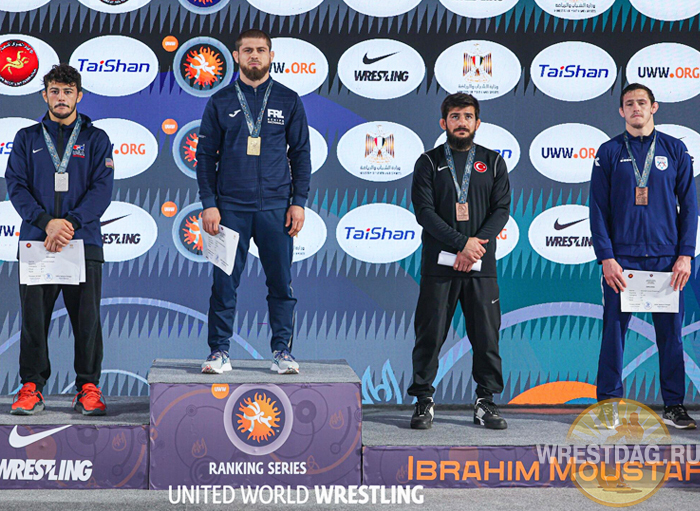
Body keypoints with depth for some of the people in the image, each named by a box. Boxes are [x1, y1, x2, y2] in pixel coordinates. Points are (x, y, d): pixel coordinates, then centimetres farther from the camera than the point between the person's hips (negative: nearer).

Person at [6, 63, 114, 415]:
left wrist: (70, 224, -14)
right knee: (33, 315, -1)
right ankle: (31, 388, 7)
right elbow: (16, 186, 4)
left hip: (83, 241, -1)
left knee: (87, 316, -3)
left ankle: (88, 388, 5)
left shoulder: (95, 139, 11)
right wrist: (47, 222, -12)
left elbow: (102, 188, 0)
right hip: (35, 240, 1)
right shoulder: (27, 139, 14)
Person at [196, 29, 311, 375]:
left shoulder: (288, 101, 8)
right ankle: (219, 351, 8)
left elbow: (301, 154, 9)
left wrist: (299, 202, 1)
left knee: (281, 282, 1)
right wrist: (208, 203, -2)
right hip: (231, 207, 0)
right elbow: (206, 155, 7)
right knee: (224, 282, 0)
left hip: (275, 207, 0)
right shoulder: (221, 102, 7)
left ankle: (282, 351, 10)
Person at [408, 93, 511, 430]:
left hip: (481, 266, 1)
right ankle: (424, 401, 9)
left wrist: (477, 245, -11)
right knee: (430, 334, 0)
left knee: (486, 336, 2)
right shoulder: (429, 163, 6)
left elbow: (502, 209, 4)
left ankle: (486, 402, 11)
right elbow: (424, 210, -4)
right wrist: (461, 244, -14)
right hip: (438, 264, -1)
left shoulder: (492, 162, 12)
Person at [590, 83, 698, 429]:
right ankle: (608, 405, 8)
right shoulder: (609, 153, 6)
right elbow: (598, 209, 3)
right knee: (614, 331, 0)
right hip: (621, 258, -1)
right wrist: (606, 258, -7)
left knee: (670, 333, 3)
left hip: (666, 257, 1)